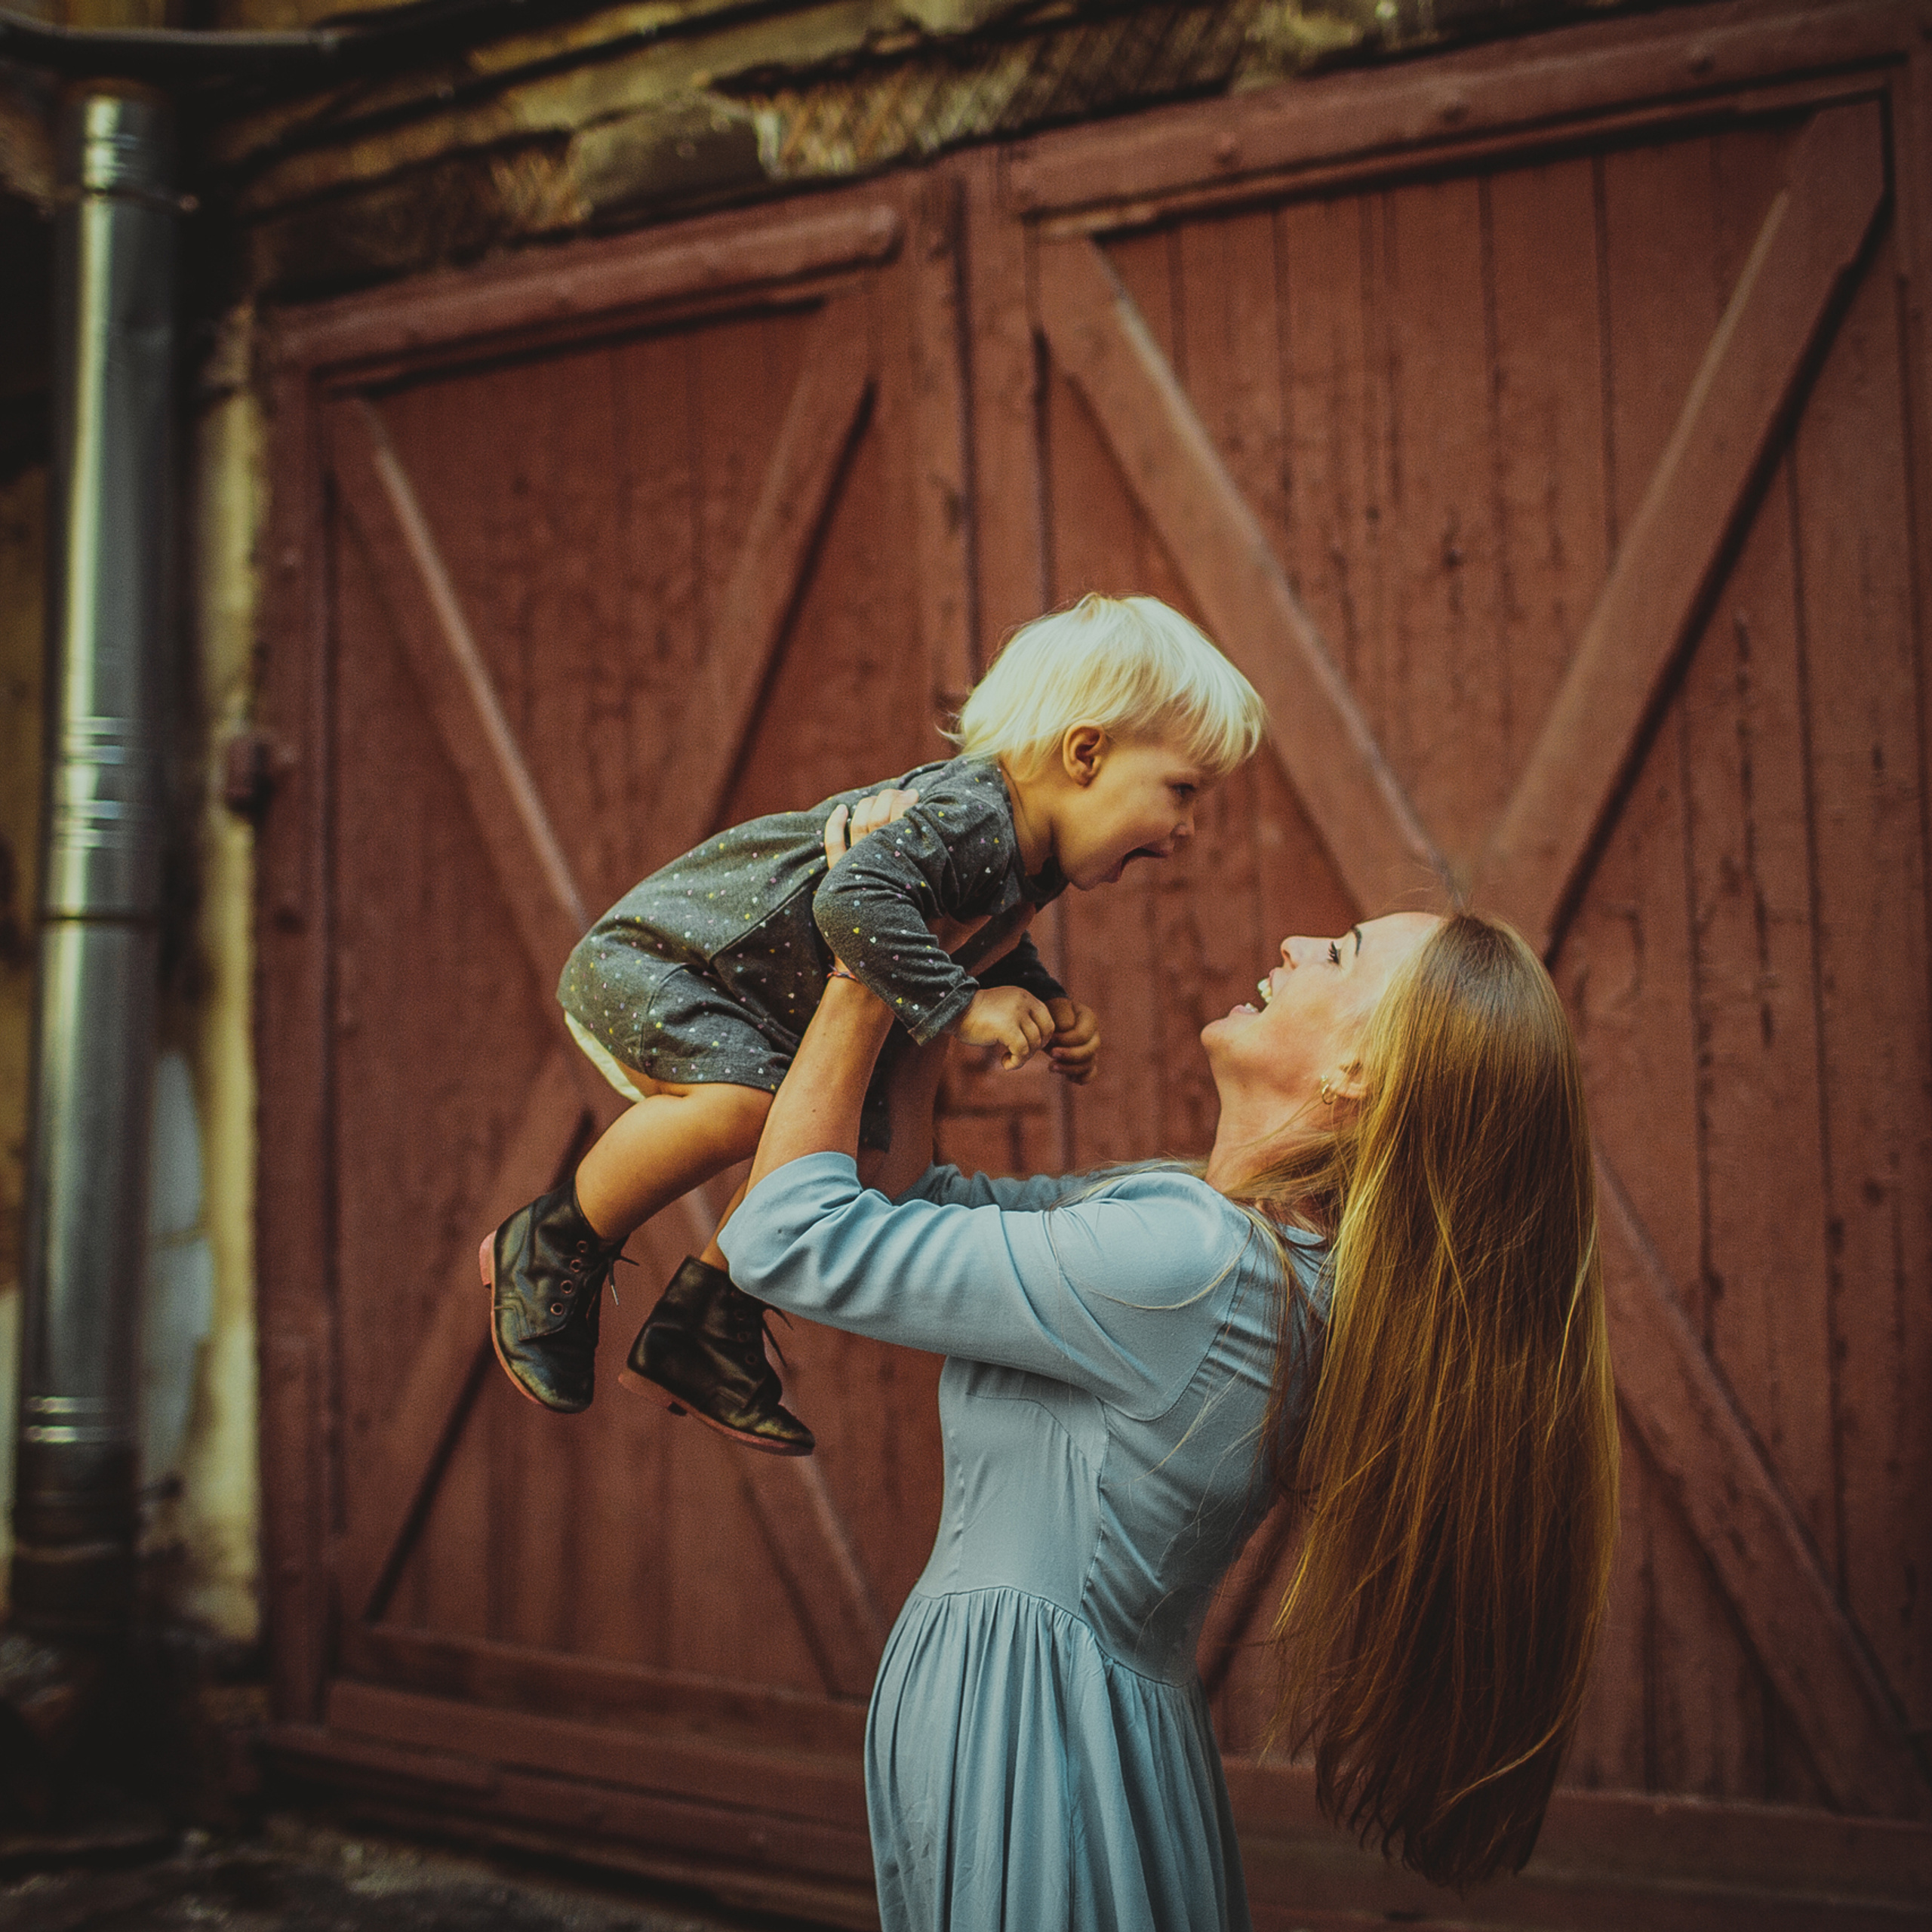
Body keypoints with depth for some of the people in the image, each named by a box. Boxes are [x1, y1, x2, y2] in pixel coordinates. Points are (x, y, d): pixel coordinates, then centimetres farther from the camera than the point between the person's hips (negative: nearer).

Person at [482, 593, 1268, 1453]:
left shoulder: (1032, 861, 0)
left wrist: (1046, 1006, -1)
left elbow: (992, 945, 18)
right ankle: (549, 1249, -11)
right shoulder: (965, 812, -31)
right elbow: (854, 903, -45)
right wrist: (961, 1005, -38)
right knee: (744, 1101, -34)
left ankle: (701, 1330, 18)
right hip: (645, 960, -10)